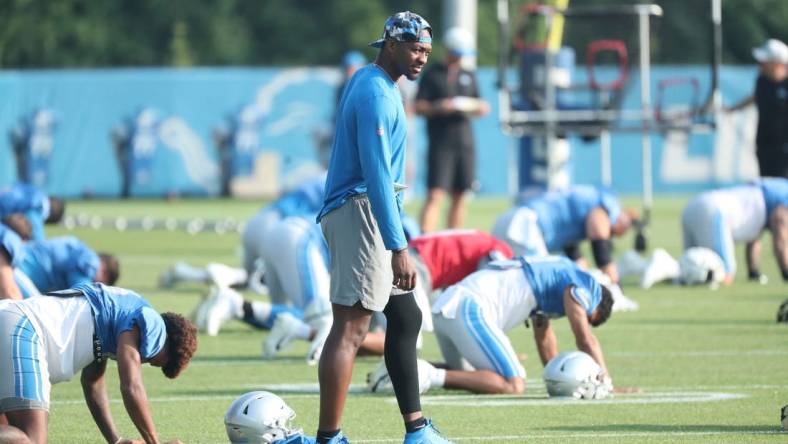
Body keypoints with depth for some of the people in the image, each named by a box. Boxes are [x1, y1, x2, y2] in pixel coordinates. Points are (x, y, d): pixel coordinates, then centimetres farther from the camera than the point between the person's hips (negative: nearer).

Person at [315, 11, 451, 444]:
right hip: (363, 210, -11)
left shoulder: (370, 83, 15)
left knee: (405, 318, 16)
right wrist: (399, 248, -26)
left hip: (364, 213, 11)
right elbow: (377, 176, -23)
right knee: (350, 327, -12)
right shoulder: (376, 94, -16)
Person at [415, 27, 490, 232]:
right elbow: (419, 107, -2)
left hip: (464, 141, 5)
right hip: (440, 144, -5)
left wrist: (479, 108, -3)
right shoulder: (432, 75, 2)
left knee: (459, 197, 6)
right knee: (435, 195, -14)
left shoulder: (468, 76, 17)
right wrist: (439, 107, -19)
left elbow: (477, 106, 20)